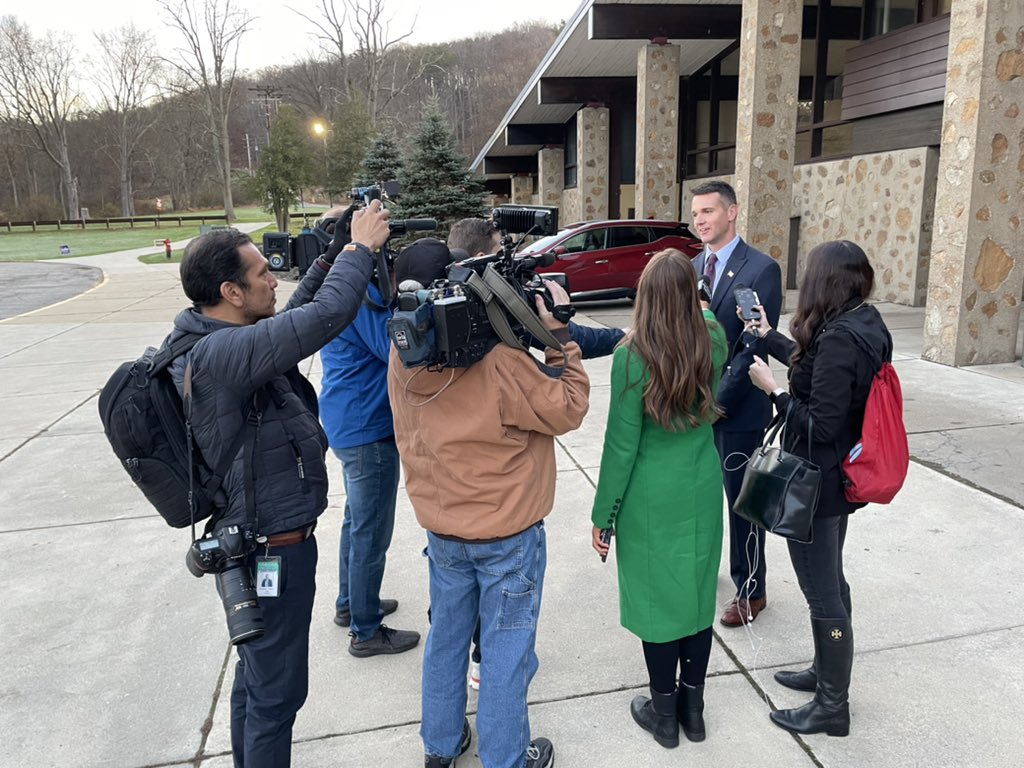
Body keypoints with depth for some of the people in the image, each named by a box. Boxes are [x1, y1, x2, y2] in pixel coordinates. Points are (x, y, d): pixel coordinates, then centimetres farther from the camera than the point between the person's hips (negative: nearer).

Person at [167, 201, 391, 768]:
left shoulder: (207, 340, 1)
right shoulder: (218, 354, -29)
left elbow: (292, 322, 17)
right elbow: (325, 317, -35)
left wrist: (328, 260, 10)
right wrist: (360, 248, -19)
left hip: (254, 543, 10)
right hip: (272, 551, -10)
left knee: (256, 673, 27)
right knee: (277, 691, 9)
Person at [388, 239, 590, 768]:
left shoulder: (403, 359, -9)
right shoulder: (498, 362, -28)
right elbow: (567, 410, -17)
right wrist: (558, 336, -12)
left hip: (441, 528, 6)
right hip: (507, 534, -6)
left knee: (446, 634, 22)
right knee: (506, 648, 12)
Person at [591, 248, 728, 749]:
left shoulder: (632, 356, -20)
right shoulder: (713, 341, -7)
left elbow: (621, 446, -15)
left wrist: (603, 515, -6)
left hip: (651, 499, -4)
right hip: (703, 492, 5)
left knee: (658, 598, 10)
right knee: (697, 593, 16)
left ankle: (664, 714, 28)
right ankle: (693, 708, 33)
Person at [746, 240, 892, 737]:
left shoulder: (838, 337, -26)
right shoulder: (865, 324, 3)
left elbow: (820, 425, -26)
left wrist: (772, 389, -16)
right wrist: (768, 336, 24)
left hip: (816, 484, -10)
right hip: (840, 477, 10)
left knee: (822, 593, 5)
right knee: (830, 583, 23)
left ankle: (833, 707, 21)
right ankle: (826, 672, 41)